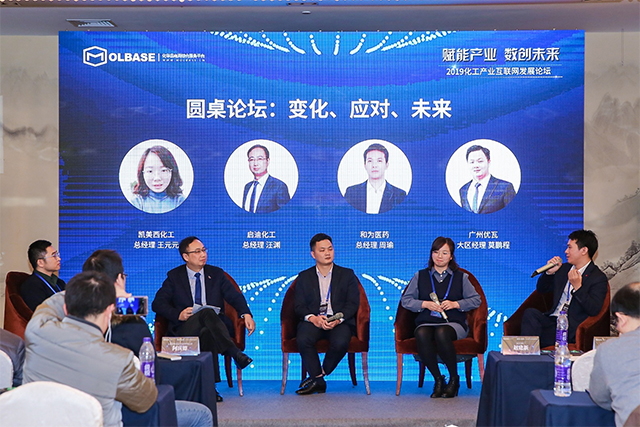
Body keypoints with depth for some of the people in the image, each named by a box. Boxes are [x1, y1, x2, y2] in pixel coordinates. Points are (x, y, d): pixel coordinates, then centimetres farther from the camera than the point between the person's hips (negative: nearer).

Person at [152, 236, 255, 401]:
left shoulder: (216, 273, 17)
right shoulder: (174, 276, 12)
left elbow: (235, 296, 8)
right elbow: (158, 304, 4)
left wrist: (247, 314, -13)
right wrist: (178, 315, -15)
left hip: (215, 325, 2)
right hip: (185, 328, -2)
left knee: (207, 333, -37)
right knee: (207, 312, -36)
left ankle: (210, 385, -45)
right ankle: (235, 354, -49)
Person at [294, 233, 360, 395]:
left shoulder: (347, 274, 15)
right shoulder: (304, 277, 18)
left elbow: (353, 303, 5)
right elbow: (299, 306, 8)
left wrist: (338, 319, -15)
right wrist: (313, 318, -15)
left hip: (340, 321, -1)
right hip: (313, 320, 1)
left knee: (340, 342, -34)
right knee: (303, 340, -33)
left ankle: (317, 376, -12)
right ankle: (319, 381, -18)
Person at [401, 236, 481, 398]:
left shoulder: (461, 277, 16)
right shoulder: (420, 276, 18)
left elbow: (476, 300, 9)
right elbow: (405, 300, 11)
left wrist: (455, 304, -6)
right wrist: (425, 304, -6)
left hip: (454, 324, -1)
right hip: (426, 322, 1)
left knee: (441, 333, -38)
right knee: (421, 335, -37)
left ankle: (454, 379, -19)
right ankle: (438, 379, -22)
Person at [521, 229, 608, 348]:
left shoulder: (598, 278, -3)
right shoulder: (564, 268, 19)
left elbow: (594, 310, -14)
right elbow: (541, 289, 25)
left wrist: (577, 287, -24)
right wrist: (549, 272, 6)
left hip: (571, 329, -7)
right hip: (552, 319, 7)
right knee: (530, 313, -26)